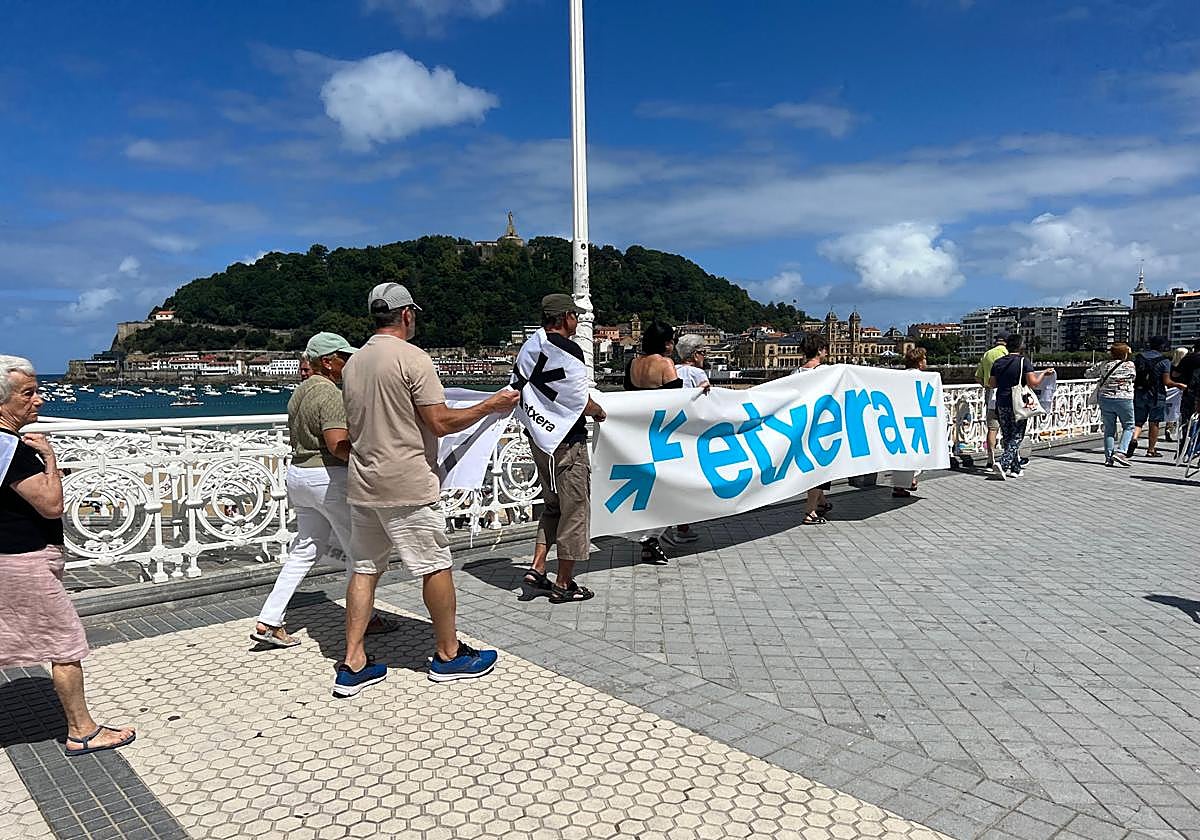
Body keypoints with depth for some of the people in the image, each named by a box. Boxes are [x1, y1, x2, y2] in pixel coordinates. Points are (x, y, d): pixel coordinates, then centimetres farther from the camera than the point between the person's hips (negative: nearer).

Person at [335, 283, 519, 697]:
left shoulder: (353, 363, 11)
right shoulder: (412, 358, -12)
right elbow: (441, 423, -16)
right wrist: (490, 405, -4)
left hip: (361, 484, 8)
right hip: (407, 485, -8)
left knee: (364, 569, 11)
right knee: (436, 566, 6)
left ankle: (353, 666, 14)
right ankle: (449, 655, 18)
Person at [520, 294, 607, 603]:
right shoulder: (569, 349, -15)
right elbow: (582, 401, -17)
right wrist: (599, 412, 5)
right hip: (567, 441, -8)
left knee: (552, 506, 21)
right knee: (574, 511, 3)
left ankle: (536, 569, 14)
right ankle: (564, 584, 11)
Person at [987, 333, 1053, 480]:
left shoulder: (998, 362, 6)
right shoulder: (1023, 361, -9)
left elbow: (991, 384, 9)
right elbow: (1033, 383, -15)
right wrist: (1044, 373, 1)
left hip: (1002, 404, 5)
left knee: (1007, 437, 12)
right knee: (1016, 437, 1)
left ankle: (1015, 469, 17)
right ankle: (1002, 463, -15)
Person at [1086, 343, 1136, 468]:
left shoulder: (1104, 364, 2)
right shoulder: (1129, 365, -4)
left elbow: (1089, 373, 12)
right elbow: (1134, 377, 13)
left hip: (1105, 399, 3)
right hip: (1123, 399, -3)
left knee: (1109, 428, 9)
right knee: (1129, 426, 10)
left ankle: (1109, 457, 8)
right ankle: (1120, 451, -8)